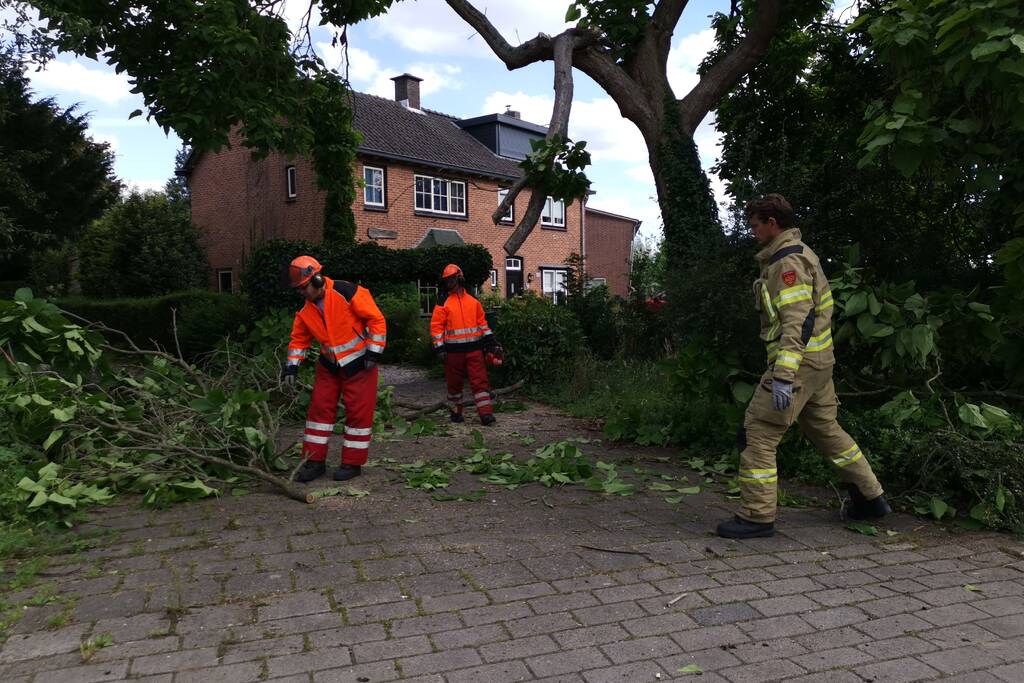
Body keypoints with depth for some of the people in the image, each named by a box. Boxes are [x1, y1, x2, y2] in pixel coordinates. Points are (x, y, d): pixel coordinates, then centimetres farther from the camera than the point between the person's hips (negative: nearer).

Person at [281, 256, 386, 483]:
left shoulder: (347, 293, -20)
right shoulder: (306, 310, 0)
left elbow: (376, 319, -18)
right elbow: (299, 339, 11)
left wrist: (374, 353, -17)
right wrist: (292, 366, 1)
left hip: (359, 363, -6)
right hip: (329, 366, 6)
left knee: (358, 412, 1)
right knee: (320, 408, 4)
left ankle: (352, 462, 12)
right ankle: (315, 460, 15)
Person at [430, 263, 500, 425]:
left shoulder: (473, 301, 10)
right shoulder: (443, 303, 1)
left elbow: (482, 322, 15)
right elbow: (436, 326, -3)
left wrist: (491, 341, 9)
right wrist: (440, 348, -11)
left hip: (474, 349, 2)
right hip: (453, 350, -1)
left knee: (480, 380, -6)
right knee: (454, 383, 9)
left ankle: (486, 413, -8)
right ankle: (456, 412, 24)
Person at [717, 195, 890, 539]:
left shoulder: (789, 262, -15)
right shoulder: (799, 253, 17)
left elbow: (795, 321, -25)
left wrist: (783, 376, -30)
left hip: (799, 362, -11)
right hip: (818, 360, 11)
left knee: (758, 434, -7)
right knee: (826, 429, 22)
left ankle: (757, 516, -2)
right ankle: (870, 497, 35)